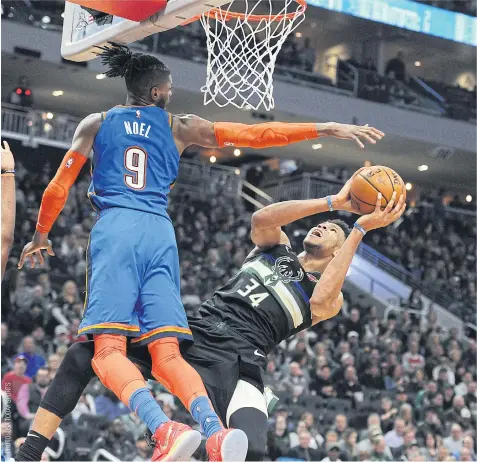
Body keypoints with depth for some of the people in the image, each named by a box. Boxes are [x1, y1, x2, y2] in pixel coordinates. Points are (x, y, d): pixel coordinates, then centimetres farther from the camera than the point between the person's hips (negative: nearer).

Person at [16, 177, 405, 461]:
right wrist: (333, 202, -1)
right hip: (193, 334, 4)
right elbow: (262, 218, 2)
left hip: (234, 367, -4)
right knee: (89, 344, -11)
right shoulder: (277, 249, 24)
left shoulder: (329, 300, 15)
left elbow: (320, 299, -11)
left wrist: (359, 230, -7)